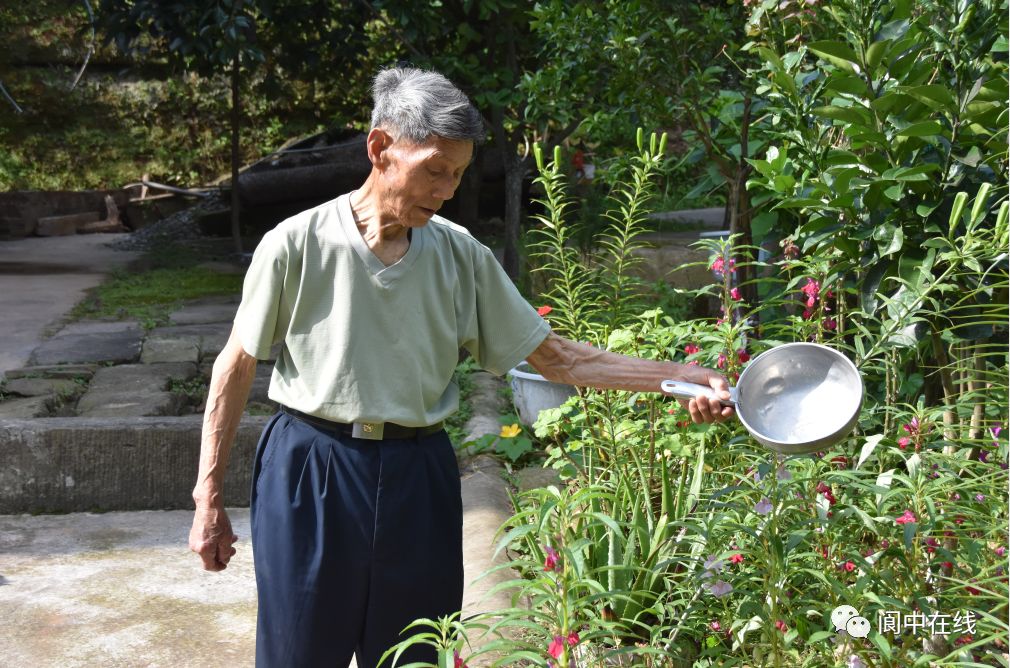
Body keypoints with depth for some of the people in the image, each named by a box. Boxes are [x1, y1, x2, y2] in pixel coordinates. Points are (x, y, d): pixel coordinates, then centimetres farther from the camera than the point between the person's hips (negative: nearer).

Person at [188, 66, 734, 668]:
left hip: (417, 482, 3)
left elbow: (554, 356, 1)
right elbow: (237, 368, 0)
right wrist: (209, 499, 0)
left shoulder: (461, 255, 0)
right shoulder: (298, 244, -8)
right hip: (309, 481, -2)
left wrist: (684, 377, -7)